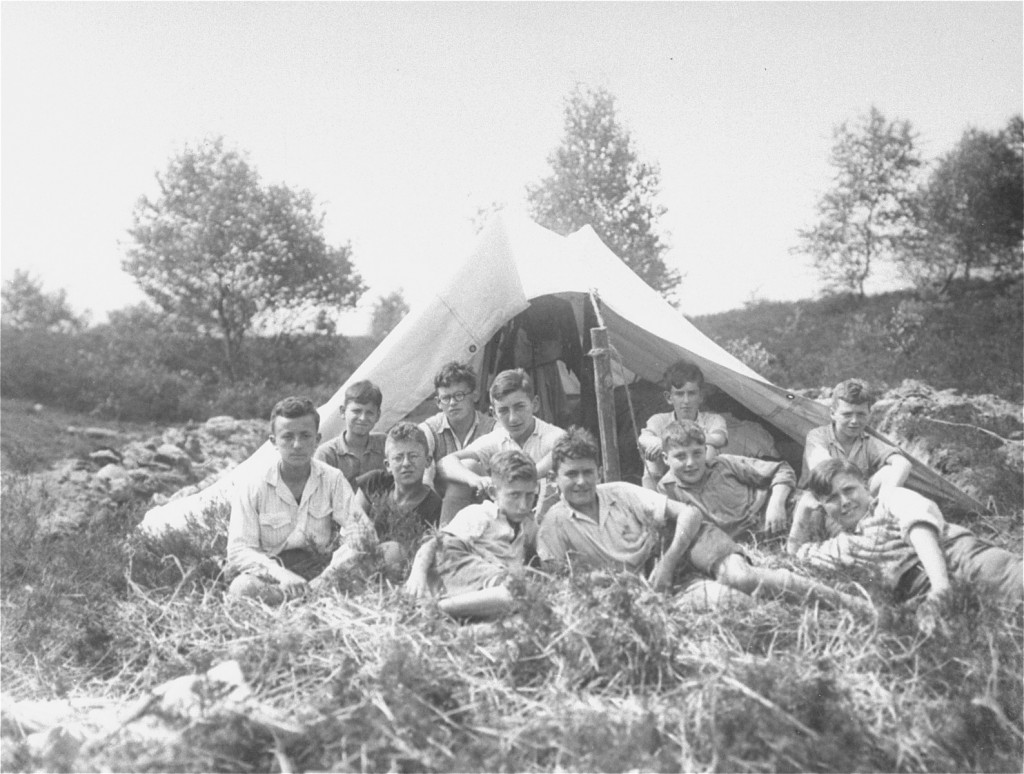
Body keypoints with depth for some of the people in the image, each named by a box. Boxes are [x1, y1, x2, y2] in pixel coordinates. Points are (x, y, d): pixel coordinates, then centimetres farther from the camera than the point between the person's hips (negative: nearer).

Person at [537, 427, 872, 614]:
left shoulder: (620, 493, -2)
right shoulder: (555, 524, -5)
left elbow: (689, 513, -3)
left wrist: (668, 562, -16)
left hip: (681, 551, 1)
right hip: (645, 584, -1)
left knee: (740, 577, -27)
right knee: (716, 597, -34)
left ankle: (856, 607, -19)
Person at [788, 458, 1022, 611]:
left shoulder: (889, 498, 11)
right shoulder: (845, 544, 26)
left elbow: (919, 529, -7)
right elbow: (795, 551, 34)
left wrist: (939, 578, -25)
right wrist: (804, 513, 21)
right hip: (909, 583, 4)